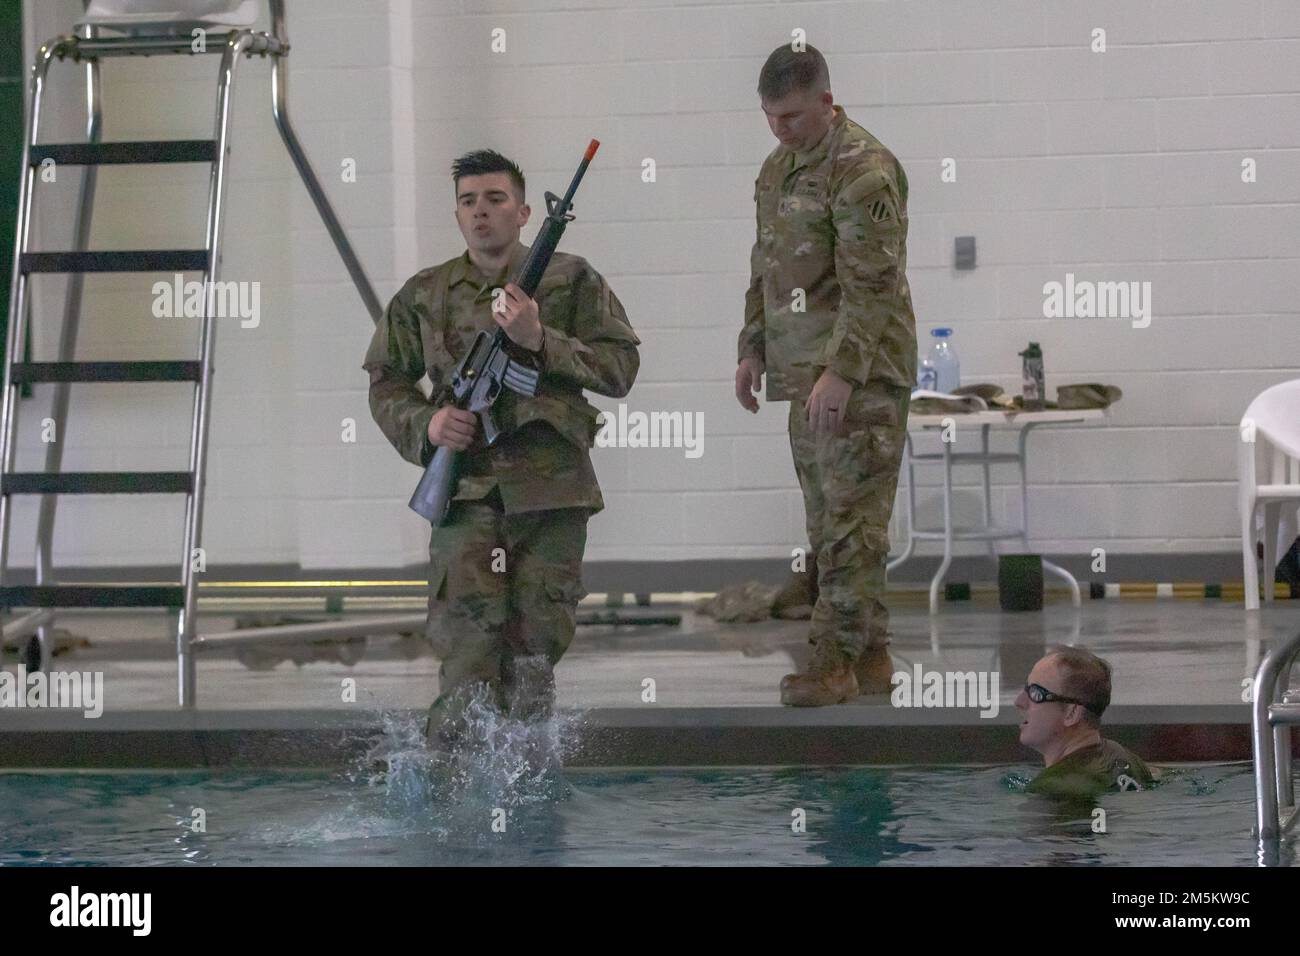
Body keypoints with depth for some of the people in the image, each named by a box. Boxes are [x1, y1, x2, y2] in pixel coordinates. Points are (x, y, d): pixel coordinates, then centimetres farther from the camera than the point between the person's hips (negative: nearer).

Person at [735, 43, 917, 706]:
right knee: (828, 519, 9)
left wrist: (842, 372, -23)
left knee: (848, 518, -10)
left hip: (860, 374, -9)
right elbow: (764, 270, 26)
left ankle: (836, 658, -11)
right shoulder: (776, 170, 17)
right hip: (804, 372, 9)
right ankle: (870, 657, 13)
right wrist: (753, 347, 16)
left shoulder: (863, 170, -13)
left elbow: (870, 283, -18)